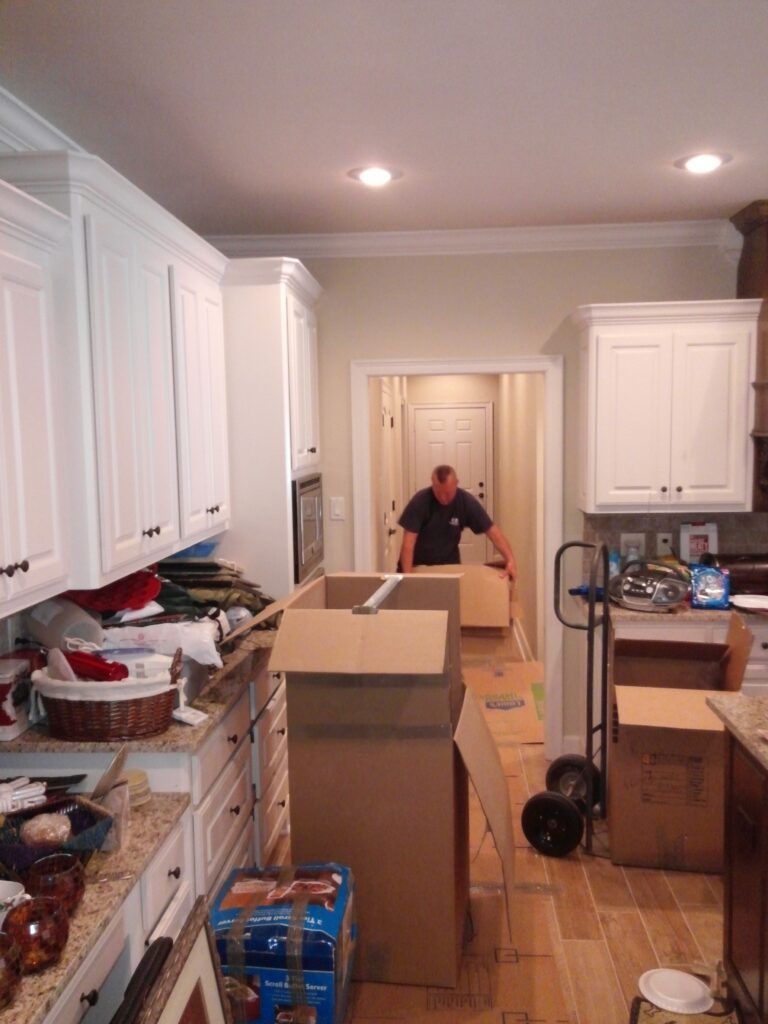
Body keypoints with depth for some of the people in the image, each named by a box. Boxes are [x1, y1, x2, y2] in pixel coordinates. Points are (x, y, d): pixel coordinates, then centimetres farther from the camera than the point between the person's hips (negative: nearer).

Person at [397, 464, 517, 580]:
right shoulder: (420, 500, -25)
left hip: (449, 564, 2)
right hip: (417, 565, -2)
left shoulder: (467, 501, -18)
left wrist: (510, 560, -31)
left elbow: (492, 531, -18)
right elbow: (408, 542, -27)